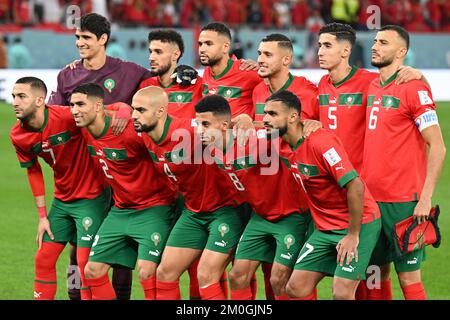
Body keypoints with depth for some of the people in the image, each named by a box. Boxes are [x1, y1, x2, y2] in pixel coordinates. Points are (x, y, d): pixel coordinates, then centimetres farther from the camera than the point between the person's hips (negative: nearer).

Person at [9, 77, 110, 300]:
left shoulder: (67, 117, -25)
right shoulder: (18, 136, -5)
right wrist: (42, 216, 8)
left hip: (91, 198, -6)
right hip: (61, 200, 6)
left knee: (86, 263, -9)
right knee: (43, 259, 8)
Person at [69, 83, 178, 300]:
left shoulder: (129, 132, -25)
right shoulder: (85, 132, -2)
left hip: (153, 208, -8)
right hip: (120, 209, 8)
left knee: (146, 273, -22)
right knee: (92, 271, 4)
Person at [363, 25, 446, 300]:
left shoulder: (413, 89, -9)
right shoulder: (370, 87, 11)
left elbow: (437, 147, -12)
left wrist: (426, 198, -17)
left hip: (403, 201, -7)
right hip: (370, 198, 7)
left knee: (409, 278, -4)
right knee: (377, 273, 9)